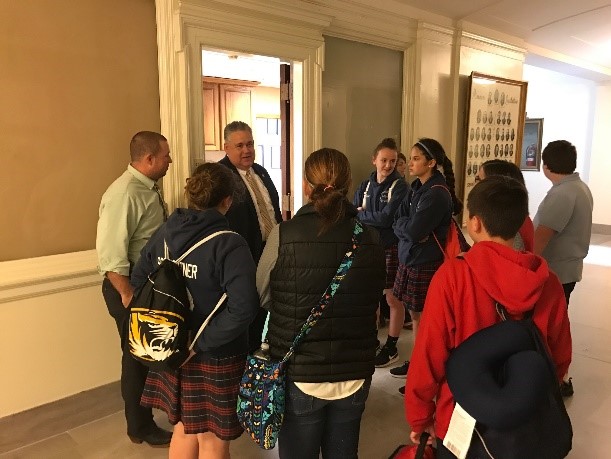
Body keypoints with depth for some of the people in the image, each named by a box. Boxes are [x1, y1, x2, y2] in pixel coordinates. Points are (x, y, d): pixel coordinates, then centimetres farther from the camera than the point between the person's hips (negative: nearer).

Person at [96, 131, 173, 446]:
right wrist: (129, 296, -23)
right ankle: (141, 428, 29)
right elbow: (110, 253, -27)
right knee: (138, 358, 8)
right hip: (132, 288, -9)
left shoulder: (149, 188, 7)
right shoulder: (124, 193, -22)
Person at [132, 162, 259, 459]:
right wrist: (201, 343, -22)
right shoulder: (229, 244, -20)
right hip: (216, 357, -6)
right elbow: (243, 307, -30)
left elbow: (138, 282, 7)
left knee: (184, 428, 25)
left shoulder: (164, 233, -1)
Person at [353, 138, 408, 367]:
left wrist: (361, 214, -9)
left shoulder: (399, 186, -9)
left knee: (393, 298, 5)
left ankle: (391, 347, 19)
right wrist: (374, 218, -15)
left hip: (391, 248, -5)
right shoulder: (366, 185, 7)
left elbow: (387, 218, -20)